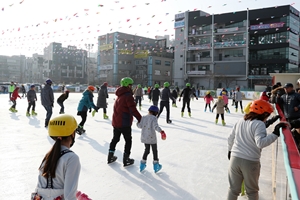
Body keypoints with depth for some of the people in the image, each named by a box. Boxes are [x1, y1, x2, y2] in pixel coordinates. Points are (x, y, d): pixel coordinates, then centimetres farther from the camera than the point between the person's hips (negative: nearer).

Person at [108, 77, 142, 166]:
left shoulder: (119, 95, 12)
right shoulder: (128, 95, -17)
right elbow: (133, 110, -23)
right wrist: (140, 119, -18)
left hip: (116, 122, 8)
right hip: (124, 123, -8)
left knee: (115, 139, 21)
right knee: (128, 140, 7)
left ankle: (110, 157, 31)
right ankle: (126, 160, 14)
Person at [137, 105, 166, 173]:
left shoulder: (143, 117, 2)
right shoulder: (154, 118, -14)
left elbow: (139, 126, 5)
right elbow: (155, 126, -28)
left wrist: (138, 122, 25)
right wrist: (161, 131, -35)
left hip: (144, 137, 5)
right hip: (151, 138, -5)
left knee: (146, 150, 22)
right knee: (155, 151, 13)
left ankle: (143, 164, 24)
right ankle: (156, 165, 20)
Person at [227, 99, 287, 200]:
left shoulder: (240, 121, 6)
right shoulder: (259, 124, -14)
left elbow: (231, 138, 13)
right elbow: (261, 143, -26)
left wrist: (230, 150, 26)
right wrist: (275, 134, -25)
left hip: (235, 158, 5)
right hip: (250, 161, -5)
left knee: (234, 189, 18)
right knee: (252, 191, 18)